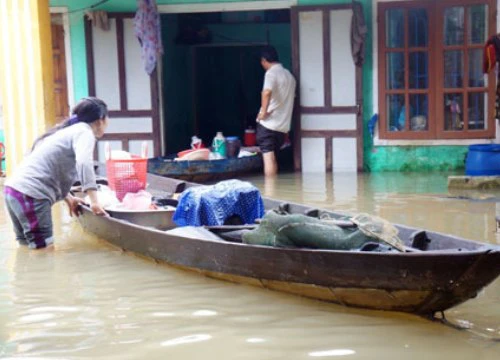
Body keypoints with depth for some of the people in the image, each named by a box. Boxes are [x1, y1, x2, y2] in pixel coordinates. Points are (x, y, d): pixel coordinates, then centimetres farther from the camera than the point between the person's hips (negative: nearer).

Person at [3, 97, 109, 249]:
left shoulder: (68, 130, 24)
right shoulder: (84, 132, -3)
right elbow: (84, 162, -23)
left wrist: (69, 199, 25)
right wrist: (94, 201, -26)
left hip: (15, 189, 9)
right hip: (30, 194, -9)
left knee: (28, 247, 13)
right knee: (42, 249, -7)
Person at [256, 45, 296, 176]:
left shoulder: (271, 73, -9)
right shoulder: (289, 76, 16)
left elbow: (267, 92, -30)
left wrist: (263, 111, -19)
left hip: (268, 123, -7)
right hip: (283, 125, 7)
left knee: (268, 157, -6)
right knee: (273, 157, 16)